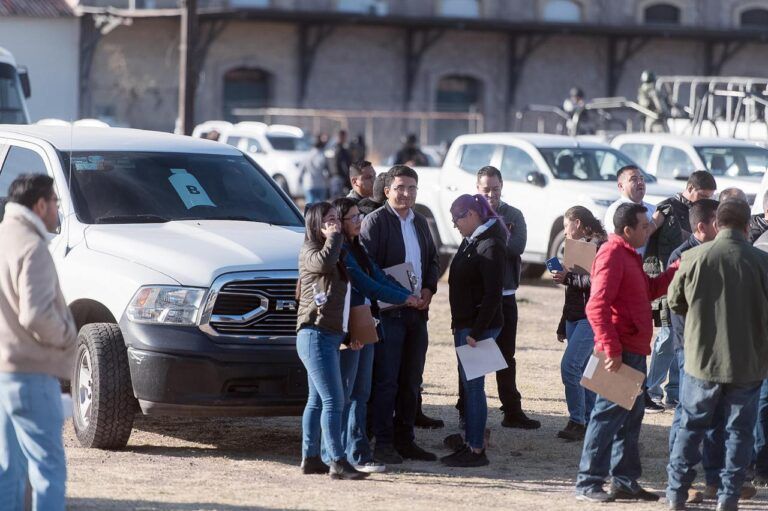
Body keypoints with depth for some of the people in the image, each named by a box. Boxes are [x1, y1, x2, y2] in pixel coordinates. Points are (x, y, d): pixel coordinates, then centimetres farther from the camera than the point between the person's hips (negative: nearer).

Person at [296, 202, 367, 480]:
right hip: (316, 335, -10)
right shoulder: (309, 252, -7)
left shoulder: (337, 254, 20)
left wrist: (354, 332, 19)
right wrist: (333, 237, -15)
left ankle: (310, 458, 16)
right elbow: (324, 262, -31)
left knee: (317, 400, 12)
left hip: (330, 336, 10)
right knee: (333, 401, -14)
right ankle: (338, 462, -16)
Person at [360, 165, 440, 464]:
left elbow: (433, 259, 23)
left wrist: (429, 289, 4)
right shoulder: (375, 221, -7)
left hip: (416, 312, 7)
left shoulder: (420, 223, 15)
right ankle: (383, 444, -2)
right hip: (388, 312, -7)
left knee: (411, 381, 10)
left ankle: (405, 440, 18)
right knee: (386, 381, -6)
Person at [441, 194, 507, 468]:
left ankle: (477, 450, -2)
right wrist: (458, 324, 15)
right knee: (468, 385, 12)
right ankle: (470, 443, 18)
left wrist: (476, 332, -22)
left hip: (480, 325, -9)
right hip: (465, 324, 9)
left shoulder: (491, 246, -15)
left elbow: (493, 294, -20)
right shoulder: (470, 241, 13)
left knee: (473, 385, -6)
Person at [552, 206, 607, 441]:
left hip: (591, 318, -10)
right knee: (582, 370, 8)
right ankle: (589, 421, 12)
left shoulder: (598, 246, -11)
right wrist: (563, 325, 24)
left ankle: (577, 421, -11)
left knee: (570, 365, -16)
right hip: (575, 317, 10)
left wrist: (567, 278, -15)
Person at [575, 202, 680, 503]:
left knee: (631, 416, 14)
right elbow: (597, 307, -23)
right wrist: (611, 349, -26)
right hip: (619, 352, -10)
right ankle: (588, 484, -3)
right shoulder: (612, 254, -15)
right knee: (608, 415, -7)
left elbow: (650, 290, 26)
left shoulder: (629, 255, 18)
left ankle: (625, 481, 22)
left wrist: (678, 269, 16)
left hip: (634, 351, 10)